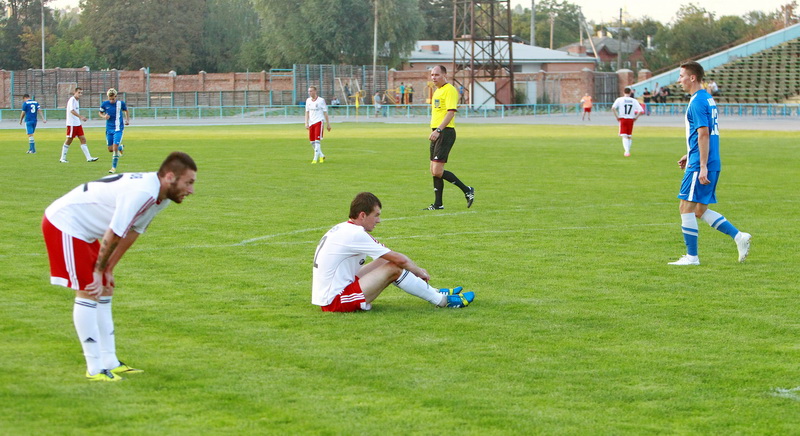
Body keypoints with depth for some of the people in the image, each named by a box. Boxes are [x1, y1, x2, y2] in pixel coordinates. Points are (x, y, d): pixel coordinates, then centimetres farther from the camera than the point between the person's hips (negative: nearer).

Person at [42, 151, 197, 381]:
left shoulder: (161, 196, 1)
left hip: (84, 230, 10)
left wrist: (108, 270, 8)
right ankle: (95, 369, -8)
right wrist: (99, 272, -12)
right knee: (88, 292, -11)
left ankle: (110, 362, 16)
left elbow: (132, 233, 9)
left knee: (104, 293, 11)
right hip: (64, 222, -10)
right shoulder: (141, 193, -31)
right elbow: (113, 236, -24)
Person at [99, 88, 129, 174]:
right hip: (109, 129, 3)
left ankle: (114, 167, -4)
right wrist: (104, 117, -10)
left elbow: (126, 110, 15)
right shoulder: (104, 104, -5)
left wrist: (127, 119, 10)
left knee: (115, 148, -15)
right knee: (110, 149, 7)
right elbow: (100, 113, 10)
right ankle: (120, 147, 42)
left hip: (118, 129, -3)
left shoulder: (121, 103, -6)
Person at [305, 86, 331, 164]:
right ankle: (321, 155, 25)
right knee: (312, 142, 6)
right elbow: (307, 112, 13)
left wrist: (328, 124, 1)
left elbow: (325, 113, 0)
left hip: (319, 122, -5)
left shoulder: (321, 100, -4)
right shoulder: (308, 100, 10)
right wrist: (306, 123, 2)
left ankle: (315, 159, -14)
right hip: (311, 122, 6)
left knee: (317, 141, -13)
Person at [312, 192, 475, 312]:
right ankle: (443, 300, 0)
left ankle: (435, 292, 16)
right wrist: (419, 271, 5)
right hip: (335, 301, -10)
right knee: (394, 268, -11)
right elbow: (400, 259, -13)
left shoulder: (343, 229, 12)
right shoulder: (355, 234, -18)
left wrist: (416, 270, 14)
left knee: (386, 261, 11)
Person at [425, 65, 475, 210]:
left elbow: (451, 112, -20)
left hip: (445, 132, -10)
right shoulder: (437, 91, 20)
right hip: (436, 133, 10)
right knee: (434, 171, 8)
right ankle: (438, 204, 12)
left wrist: (438, 130, -28)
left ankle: (467, 190, -3)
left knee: (437, 171, -14)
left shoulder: (449, 90, -11)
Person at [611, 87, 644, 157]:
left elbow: (613, 108, -13)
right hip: (631, 119, 2)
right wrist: (635, 118, 7)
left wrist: (617, 117, -4)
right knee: (629, 136, 17)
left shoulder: (619, 100, 0)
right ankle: (628, 150, 20)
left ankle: (627, 151, -23)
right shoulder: (634, 101, 3)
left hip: (623, 119, -2)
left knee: (624, 136, -5)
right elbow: (641, 111, -4)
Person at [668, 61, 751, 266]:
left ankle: (691, 257, -1)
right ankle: (739, 237, 9)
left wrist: (703, 167, -22)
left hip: (699, 166, -10)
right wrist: (690, 155, 27)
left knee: (687, 208, -4)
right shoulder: (708, 99, 16)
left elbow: (704, 135, -20)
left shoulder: (697, 102, -14)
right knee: (700, 211, 14)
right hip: (713, 164, 10)